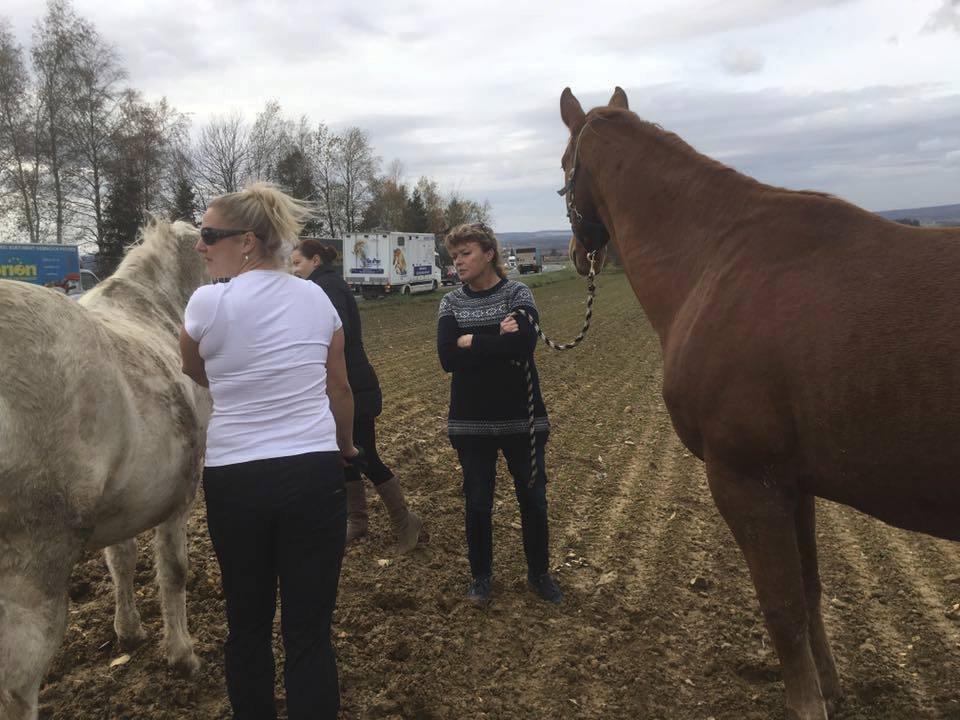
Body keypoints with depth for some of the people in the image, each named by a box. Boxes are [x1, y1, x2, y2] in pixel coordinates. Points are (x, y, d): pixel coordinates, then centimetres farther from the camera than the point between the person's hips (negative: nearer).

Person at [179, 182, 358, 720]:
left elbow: (197, 374, 11)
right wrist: (345, 446, 26)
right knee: (310, 628, 7)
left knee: (247, 623, 16)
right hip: (315, 473, 2)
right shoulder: (316, 298, 2)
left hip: (235, 478, -1)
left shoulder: (208, 302, -8)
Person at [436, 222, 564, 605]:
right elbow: (448, 358, -14)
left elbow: (524, 345, -24)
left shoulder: (518, 294, -5)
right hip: (470, 421, 1)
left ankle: (539, 573, 30)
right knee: (477, 502, 10)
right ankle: (481, 575, 30)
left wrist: (471, 341, -17)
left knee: (533, 499, 9)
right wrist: (498, 340, -18)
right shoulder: (452, 302, 1)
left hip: (521, 417, -1)